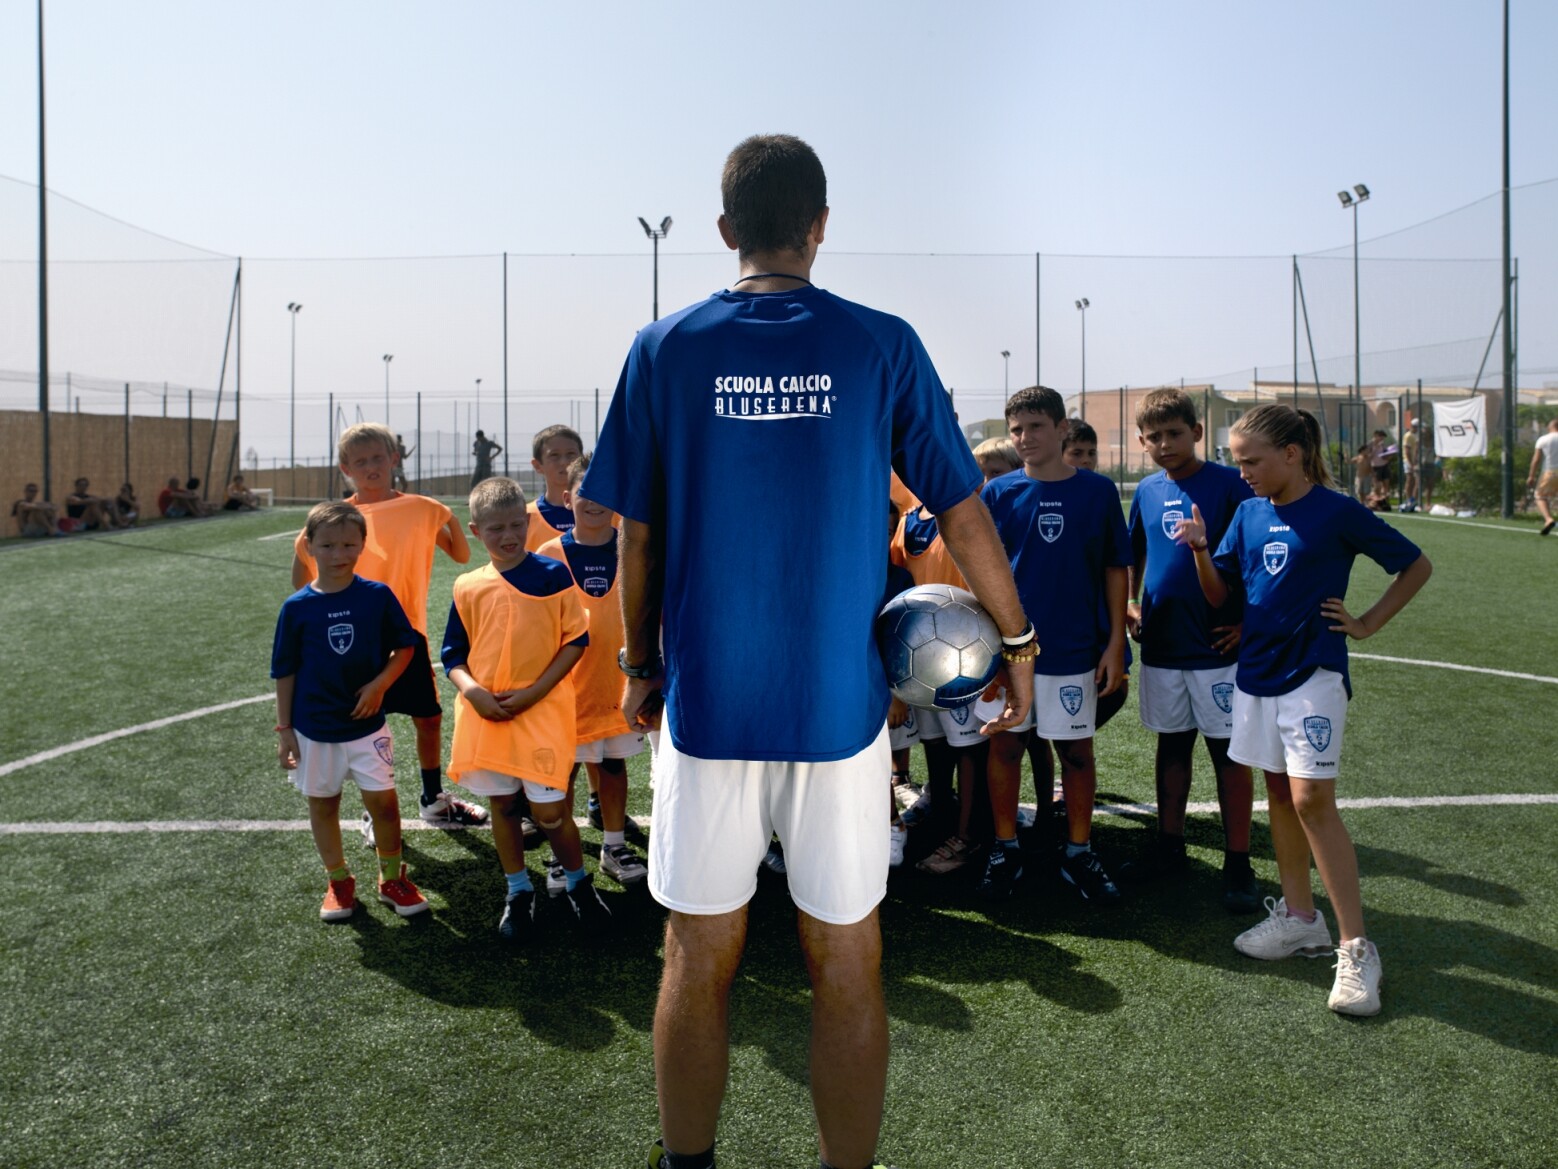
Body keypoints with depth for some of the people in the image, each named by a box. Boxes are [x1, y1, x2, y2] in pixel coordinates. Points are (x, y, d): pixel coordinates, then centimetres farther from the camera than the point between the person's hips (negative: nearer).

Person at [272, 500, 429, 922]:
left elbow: (404, 647, 2)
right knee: (323, 805, 13)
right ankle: (338, 882, 31)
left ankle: (392, 879, 21)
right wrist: (284, 729, 0)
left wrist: (379, 684, -13)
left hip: (366, 724, 0)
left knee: (383, 801, 0)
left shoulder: (378, 596, -8)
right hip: (314, 729, 1)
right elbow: (285, 672, 0)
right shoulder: (297, 607, -8)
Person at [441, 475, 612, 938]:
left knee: (549, 809, -5)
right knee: (502, 803, 12)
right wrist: (473, 691, -11)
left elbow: (575, 640, -2)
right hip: (485, 713, 3)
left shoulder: (554, 575, -3)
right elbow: (453, 655, 10)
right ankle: (517, 891, 30)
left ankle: (578, 882, 21)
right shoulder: (468, 587, 5)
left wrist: (532, 693, -11)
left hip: (542, 710, -3)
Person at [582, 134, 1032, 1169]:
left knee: (699, 959, 14)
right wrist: (1019, 644, 12)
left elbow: (638, 535, 3)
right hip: (840, 705, 0)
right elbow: (962, 507, 1)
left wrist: (640, 666, 16)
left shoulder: (665, 349, 0)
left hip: (706, 700, 1)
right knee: (847, 963, 12)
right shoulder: (882, 345, -2)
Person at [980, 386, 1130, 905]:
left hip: (1074, 647, 0)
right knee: (1005, 745, 7)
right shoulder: (999, 492, 1)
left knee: (1076, 750, 8)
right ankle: (1005, 851, 21)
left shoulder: (1097, 491, -1)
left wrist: (1116, 643, -2)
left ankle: (1079, 854, 22)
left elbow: (1115, 570, 2)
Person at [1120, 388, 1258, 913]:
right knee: (1171, 745, 15)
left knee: (1229, 751, 1)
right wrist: (1128, 604, 12)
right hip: (1161, 645, 5)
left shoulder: (1227, 484, -9)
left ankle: (1237, 865, 9)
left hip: (1217, 645, -5)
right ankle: (1169, 848, 27)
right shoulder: (1146, 491, 7)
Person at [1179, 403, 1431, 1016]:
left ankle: (1356, 948, -6)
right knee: (1279, 792, 12)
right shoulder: (1248, 513, 7)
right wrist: (1201, 550, -10)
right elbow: (1217, 595, 7)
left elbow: (1416, 566, 0)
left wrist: (1366, 624, -3)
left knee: (1312, 799, -12)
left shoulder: (1337, 512, -9)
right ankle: (1300, 918, 24)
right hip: (1257, 668, 6)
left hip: (1312, 671, -6)